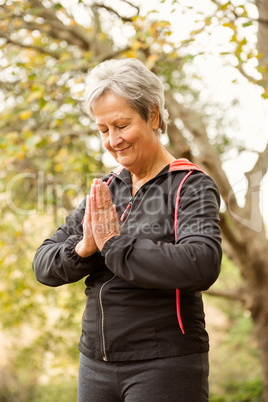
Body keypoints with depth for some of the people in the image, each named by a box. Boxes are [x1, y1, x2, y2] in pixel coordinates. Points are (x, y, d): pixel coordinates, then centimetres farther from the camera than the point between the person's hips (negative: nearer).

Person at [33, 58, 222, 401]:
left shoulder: (190, 186, -7)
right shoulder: (105, 190, 8)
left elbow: (202, 266, -25)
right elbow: (43, 266, 6)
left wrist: (114, 244, -18)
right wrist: (84, 248, -14)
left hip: (165, 364, -5)